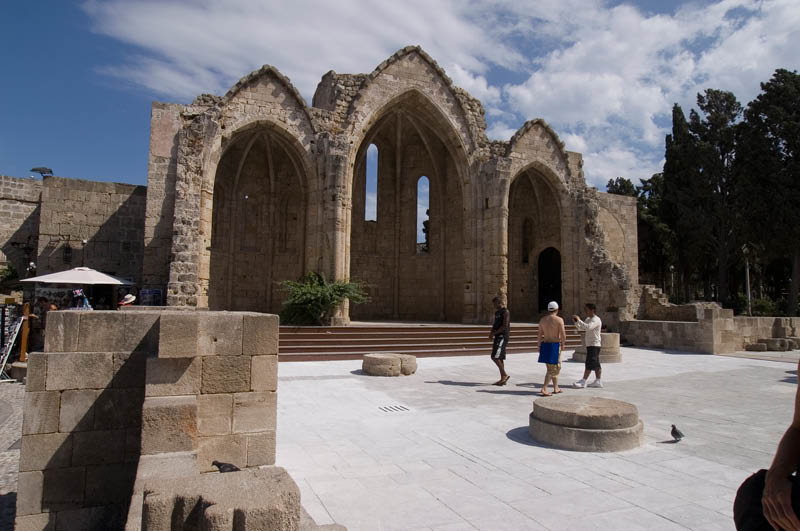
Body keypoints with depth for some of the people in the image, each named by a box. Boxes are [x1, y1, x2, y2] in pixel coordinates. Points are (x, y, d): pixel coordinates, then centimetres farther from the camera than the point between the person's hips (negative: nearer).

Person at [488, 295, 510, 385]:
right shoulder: (497, 312, 17)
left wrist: (494, 333, -15)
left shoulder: (505, 312, -11)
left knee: (495, 357, -15)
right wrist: (491, 332, 6)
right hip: (497, 337, 9)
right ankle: (502, 379, 13)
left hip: (502, 337, -9)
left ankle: (505, 375, -5)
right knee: (499, 358, 9)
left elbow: (505, 326, -19)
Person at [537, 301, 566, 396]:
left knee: (556, 367, 20)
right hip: (555, 345, -6)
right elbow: (563, 335, -13)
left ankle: (556, 388, 27)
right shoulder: (559, 320, -11)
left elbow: (540, 335, 6)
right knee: (552, 369, -1)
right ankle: (544, 388, -11)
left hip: (545, 344, 6)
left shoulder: (542, 319, 4)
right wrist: (563, 342, 6)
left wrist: (539, 346, 13)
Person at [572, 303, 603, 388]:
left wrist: (579, 320, -24)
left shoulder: (596, 320, -14)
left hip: (594, 345, -10)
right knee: (596, 364, 12)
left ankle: (583, 381, -11)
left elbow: (588, 327, -30)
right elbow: (581, 328, 20)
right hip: (590, 345, 10)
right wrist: (576, 322, 2)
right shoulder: (588, 319, 16)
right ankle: (598, 381, 16)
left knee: (589, 364, -10)